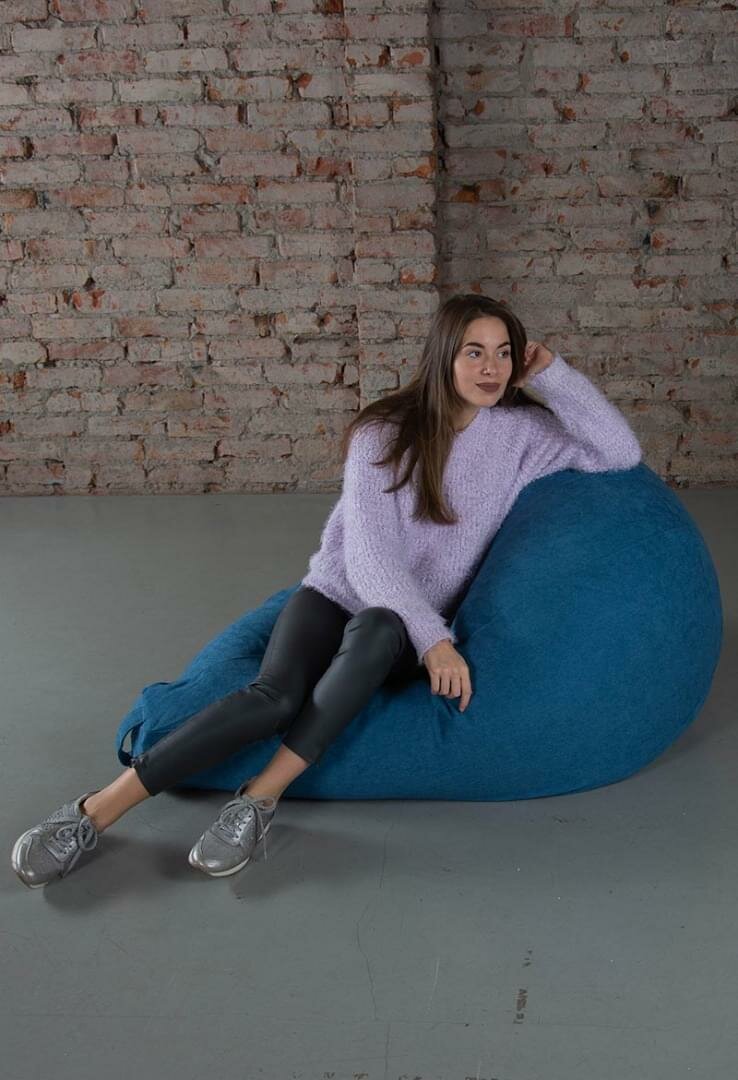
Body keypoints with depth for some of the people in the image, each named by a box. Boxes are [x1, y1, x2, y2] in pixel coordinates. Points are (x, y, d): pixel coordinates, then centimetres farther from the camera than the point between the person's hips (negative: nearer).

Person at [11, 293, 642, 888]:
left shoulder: (520, 433, -2)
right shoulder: (384, 432, -10)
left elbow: (621, 454, -10)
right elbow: (367, 554, -16)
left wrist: (551, 373, -14)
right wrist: (432, 638, -27)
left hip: (411, 634, 1)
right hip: (338, 593, -1)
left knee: (375, 631, -38)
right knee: (276, 694, -31)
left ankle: (262, 798, -36)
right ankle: (101, 807, -28)